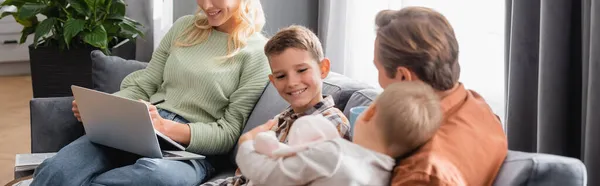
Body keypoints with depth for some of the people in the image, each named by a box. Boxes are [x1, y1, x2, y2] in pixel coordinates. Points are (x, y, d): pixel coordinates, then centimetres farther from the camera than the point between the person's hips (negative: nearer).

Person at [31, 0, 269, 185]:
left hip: (192, 149, -4)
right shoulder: (184, 27, 17)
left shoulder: (258, 51, 2)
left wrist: (168, 128, -20)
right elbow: (143, 87, 16)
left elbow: (228, 134, -3)